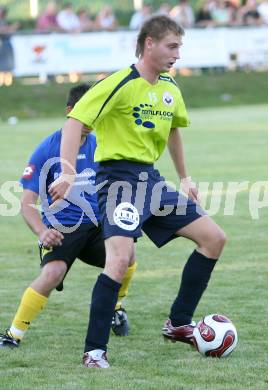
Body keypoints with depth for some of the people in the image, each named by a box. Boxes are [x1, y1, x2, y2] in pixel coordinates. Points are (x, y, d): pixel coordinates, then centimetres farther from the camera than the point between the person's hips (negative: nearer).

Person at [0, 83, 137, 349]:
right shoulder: (47, 150, -7)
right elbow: (27, 202, -8)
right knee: (53, 272, -32)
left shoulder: (99, 147, 6)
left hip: (96, 225, 4)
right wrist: (42, 231, -26)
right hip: (61, 228, -4)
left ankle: (115, 308, 9)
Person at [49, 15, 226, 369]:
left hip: (151, 180, 9)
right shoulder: (120, 84, -13)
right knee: (120, 258, -26)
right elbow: (75, 121, -18)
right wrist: (68, 173, -28)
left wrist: (184, 178, 30)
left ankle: (178, 324, 15)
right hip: (120, 176, -9)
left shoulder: (170, 89, 11)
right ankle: (95, 350, -16)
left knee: (214, 237, 6)